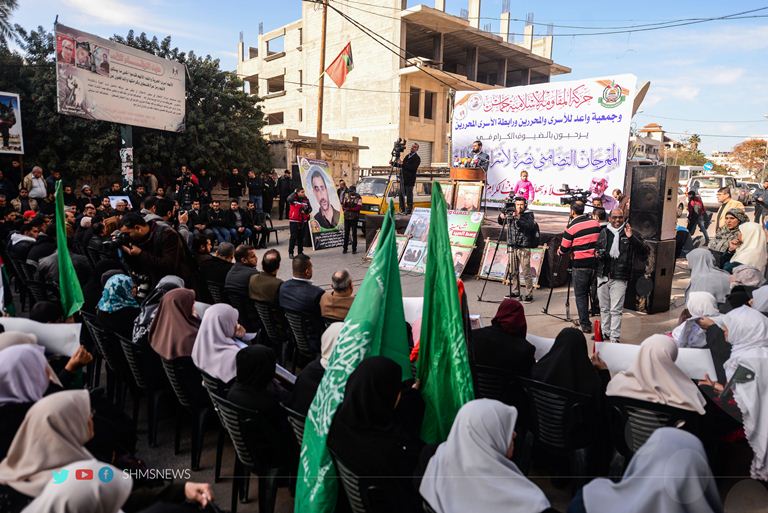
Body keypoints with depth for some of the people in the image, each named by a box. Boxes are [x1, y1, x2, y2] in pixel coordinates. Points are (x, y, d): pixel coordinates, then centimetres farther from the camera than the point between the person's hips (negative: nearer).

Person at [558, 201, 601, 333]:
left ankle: (585, 324, 6)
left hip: (580, 265, -5)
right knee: (588, 292, 17)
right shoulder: (596, 223, 4)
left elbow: (564, 249, -7)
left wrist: (559, 251, 15)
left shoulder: (571, 227, -12)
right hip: (595, 263, 5)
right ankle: (584, 320, 26)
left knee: (580, 295, 5)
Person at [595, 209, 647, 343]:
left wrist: (631, 237, -23)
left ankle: (615, 337, 5)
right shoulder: (604, 232, 10)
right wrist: (597, 253, 1)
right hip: (602, 276, 4)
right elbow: (597, 247, 25)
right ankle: (605, 332, 30)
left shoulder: (629, 232, -2)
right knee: (604, 308, 16)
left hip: (619, 278, -4)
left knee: (616, 310, -3)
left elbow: (644, 251, -11)